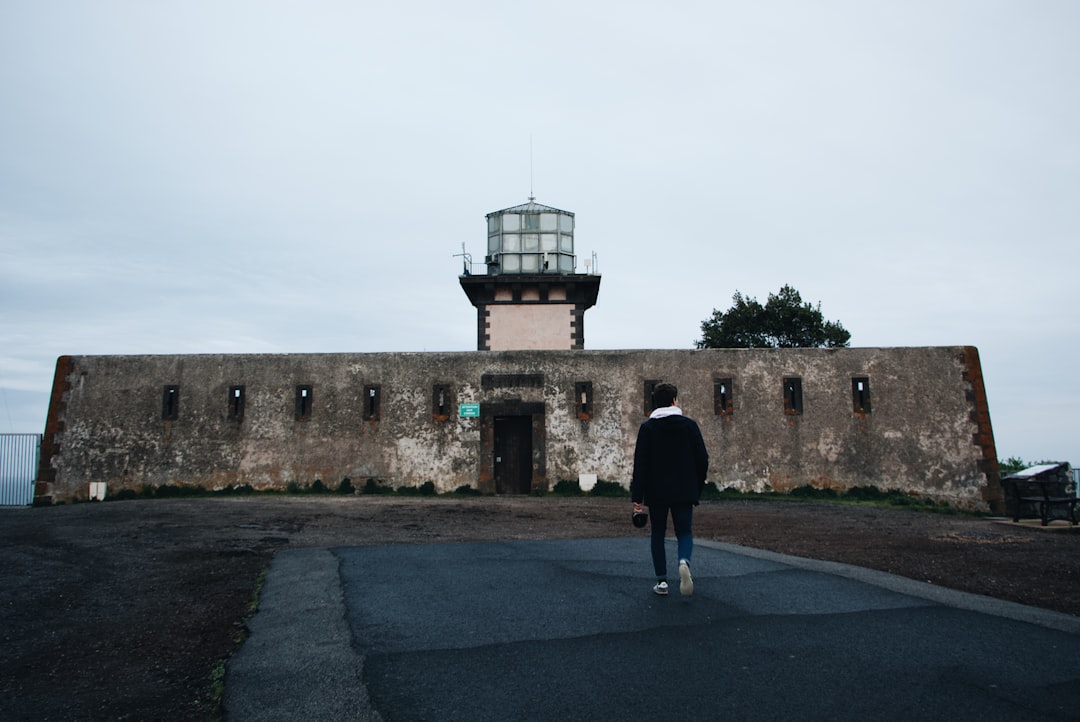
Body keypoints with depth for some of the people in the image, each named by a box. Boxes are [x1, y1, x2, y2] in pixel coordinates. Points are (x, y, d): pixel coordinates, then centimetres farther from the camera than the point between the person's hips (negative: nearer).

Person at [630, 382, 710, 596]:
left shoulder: (647, 428, -3)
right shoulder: (689, 425, 0)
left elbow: (640, 464, -7)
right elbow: (703, 459, 0)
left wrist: (637, 497, -5)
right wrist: (697, 487, 13)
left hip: (657, 492, 0)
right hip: (684, 491, 0)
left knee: (658, 534, 14)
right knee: (684, 532, 9)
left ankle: (662, 581, 10)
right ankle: (684, 561, -22)